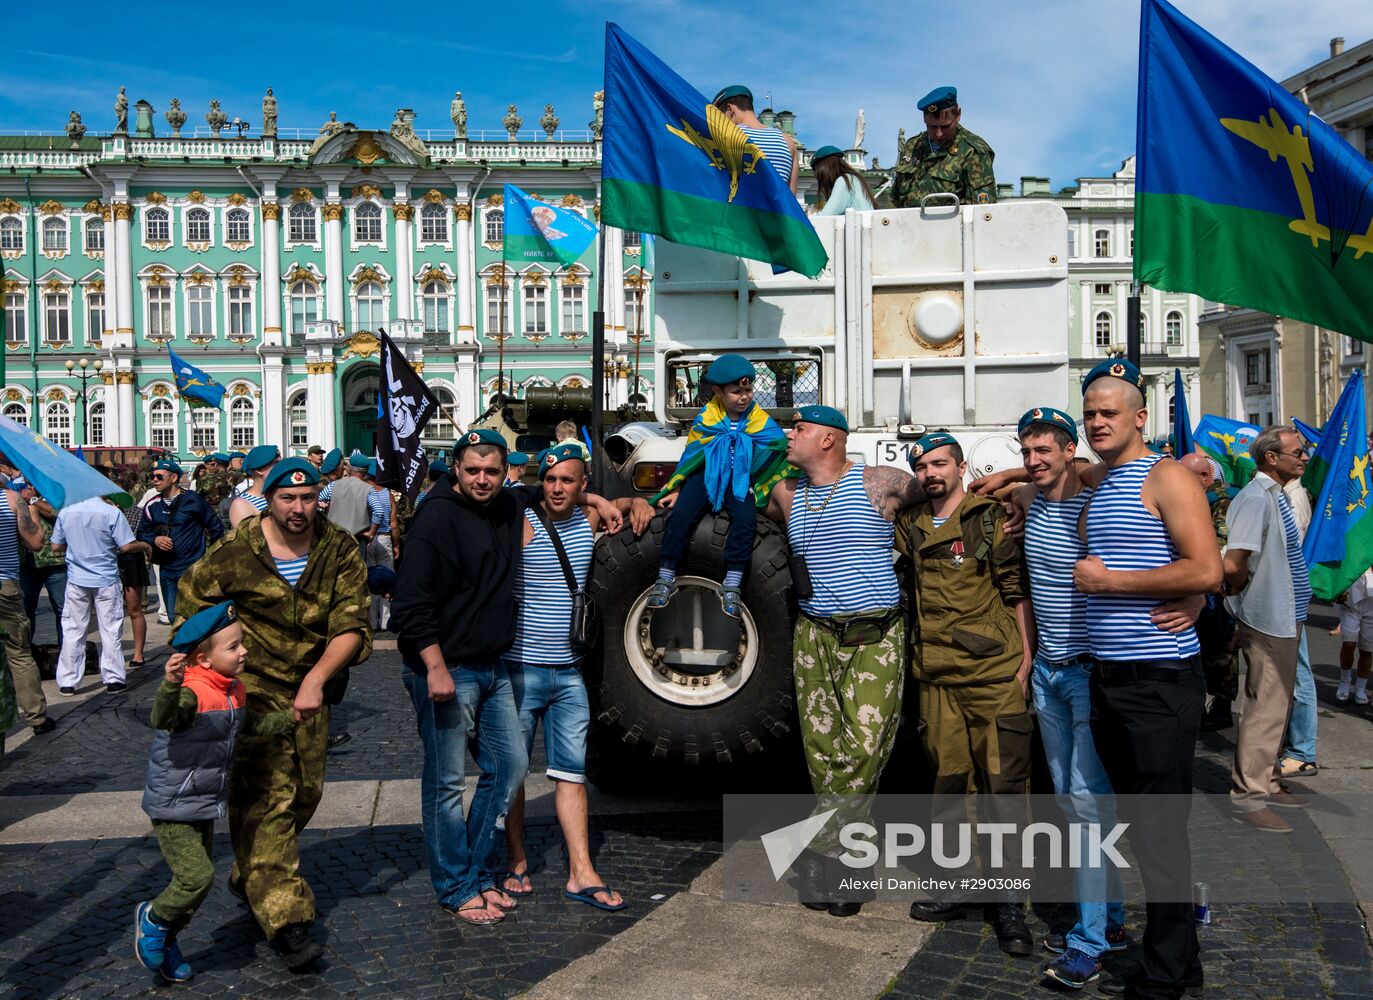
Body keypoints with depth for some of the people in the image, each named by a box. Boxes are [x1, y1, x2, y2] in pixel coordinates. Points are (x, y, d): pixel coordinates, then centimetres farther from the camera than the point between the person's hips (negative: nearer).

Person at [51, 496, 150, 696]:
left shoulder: (65, 512, -1)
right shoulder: (112, 513, -13)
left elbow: (56, 547, 6)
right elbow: (126, 546, -13)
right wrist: (145, 546, 6)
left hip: (77, 581, 3)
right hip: (106, 581, -3)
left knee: (73, 631, 9)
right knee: (111, 630, 6)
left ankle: (67, 682, 12)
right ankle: (113, 679, 9)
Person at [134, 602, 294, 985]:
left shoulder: (234, 691, 3)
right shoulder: (193, 692, -25)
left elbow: (250, 724, 22)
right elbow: (163, 718, -45)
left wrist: (290, 718, 14)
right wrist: (170, 685, -64)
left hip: (205, 808, 9)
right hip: (172, 809, -9)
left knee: (199, 877, 15)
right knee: (197, 876, -14)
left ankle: (166, 940, 34)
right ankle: (153, 918, 14)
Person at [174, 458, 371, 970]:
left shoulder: (339, 551, -8)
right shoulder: (236, 550, -11)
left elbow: (352, 625, -13)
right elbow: (192, 595, 7)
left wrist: (317, 679, -25)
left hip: (311, 687, 4)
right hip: (253, 684, -4)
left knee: (306, 790, 14)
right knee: (267, 797, -12)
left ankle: (250, 877, 39)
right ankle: (285, 918, -13)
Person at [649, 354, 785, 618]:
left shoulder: (761, 421, -1)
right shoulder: (706, 418, -2)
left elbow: (778, 450, 2)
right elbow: (691, 454, 5)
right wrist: (676, 488, 3)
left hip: (741, 479, 0)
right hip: (708, 474, 0)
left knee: (745, 519, -26)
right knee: (681, 514, -20)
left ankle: (732, 585, -15)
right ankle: (665, 579, -7)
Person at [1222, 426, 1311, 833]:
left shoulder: (1278, 495, 12)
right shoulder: (1256, 498, -20)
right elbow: (1232, 565, -29)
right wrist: (1250, 590, -10)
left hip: (1285, 618, 10)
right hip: (1268, 620, -10)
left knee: (1277, 706, 18)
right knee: (1265, 708, -4)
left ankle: (1265, 783, 30)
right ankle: (1247, 796, 5)